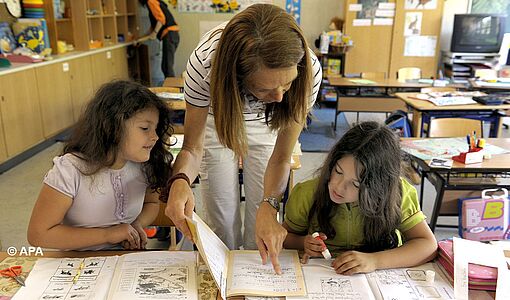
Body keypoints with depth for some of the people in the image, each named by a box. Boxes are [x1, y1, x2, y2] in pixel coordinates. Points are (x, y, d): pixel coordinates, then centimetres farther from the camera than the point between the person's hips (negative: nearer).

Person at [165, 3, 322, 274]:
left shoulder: (308, 70, -36)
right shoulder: (205, 64, -39)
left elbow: (281, 157, -26)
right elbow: (193, 146, -26)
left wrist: (268, 206, -42)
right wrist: (180, 180, -48)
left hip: (266, 126, 1)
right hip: (216, 122, 0)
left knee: (261, 223, 1)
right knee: (222, 221, 1)